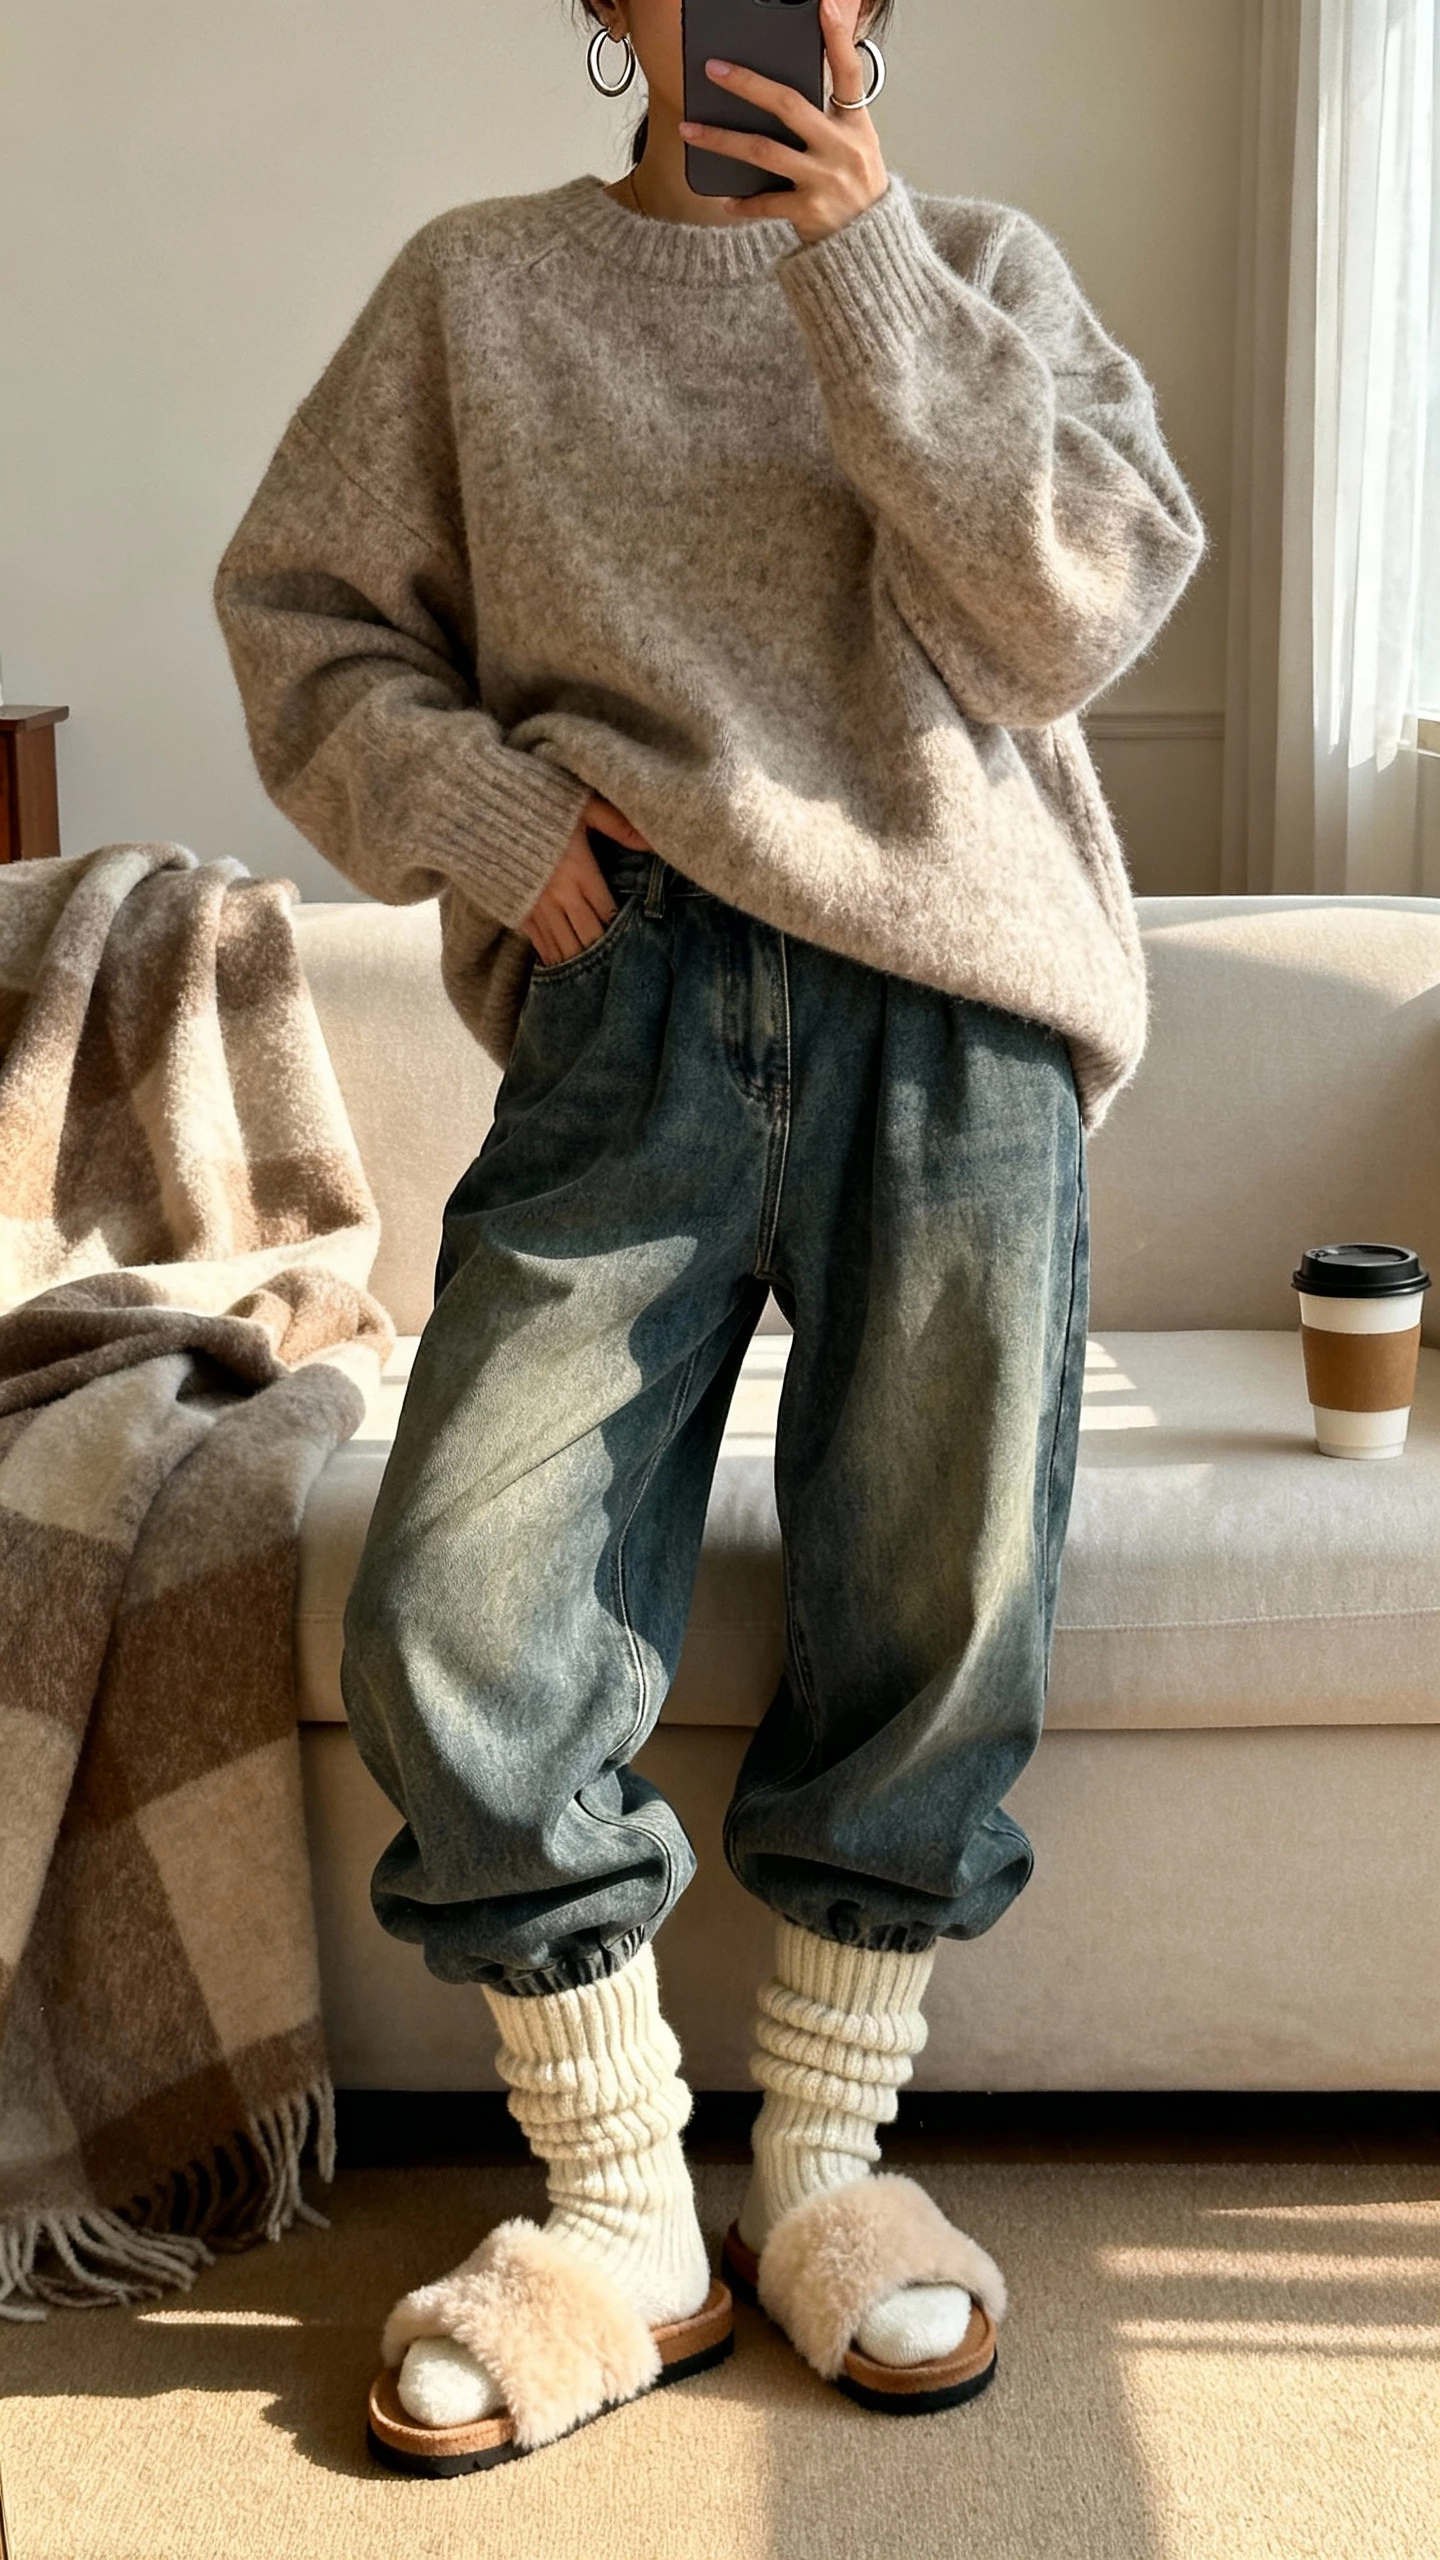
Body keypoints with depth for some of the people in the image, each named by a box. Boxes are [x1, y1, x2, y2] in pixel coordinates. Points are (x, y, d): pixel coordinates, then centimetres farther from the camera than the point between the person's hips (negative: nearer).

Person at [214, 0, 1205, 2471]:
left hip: (953, 998, 1)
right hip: (630, 1001, 0)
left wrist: (868, 277, -7)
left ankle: (823, 2169, 22)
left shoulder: (980, 268, 16)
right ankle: (622, 2218, 7)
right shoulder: (481, 282, 16)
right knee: (457, 1623, -11)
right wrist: (474, 800, -3)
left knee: (935, 1623, 1)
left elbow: (1079, 609, 0)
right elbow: (306, 609, 15)